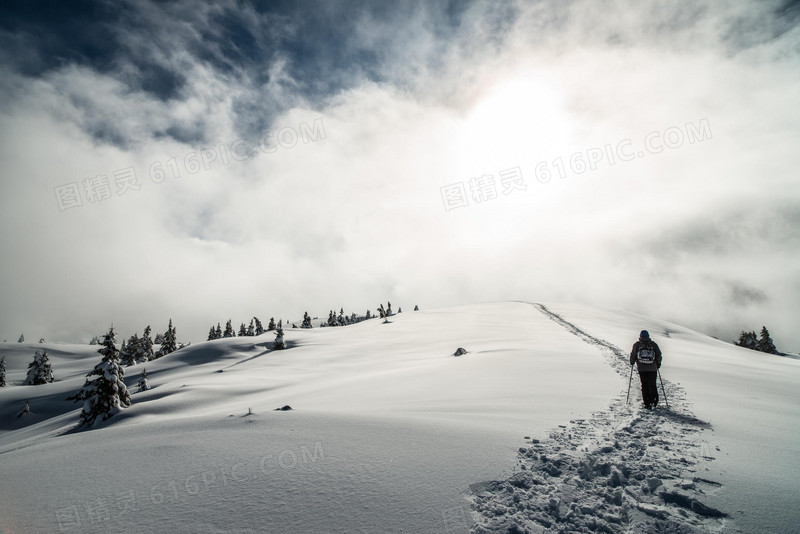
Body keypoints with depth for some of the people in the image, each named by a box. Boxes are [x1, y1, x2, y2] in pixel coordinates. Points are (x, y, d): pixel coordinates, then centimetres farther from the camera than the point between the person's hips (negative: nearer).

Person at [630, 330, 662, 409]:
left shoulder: (637, 345, 2)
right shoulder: (654, 344, 4)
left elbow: (633, 355, 3)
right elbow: (659, 355, 5)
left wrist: (632, 363, 19)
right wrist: (658, 364, 18)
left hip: (642, 369, -1)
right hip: (653, 368, 1)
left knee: (645, 385, 4)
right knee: (652, 385, 12)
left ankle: (647, 403, 1)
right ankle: (654, 401, 10)